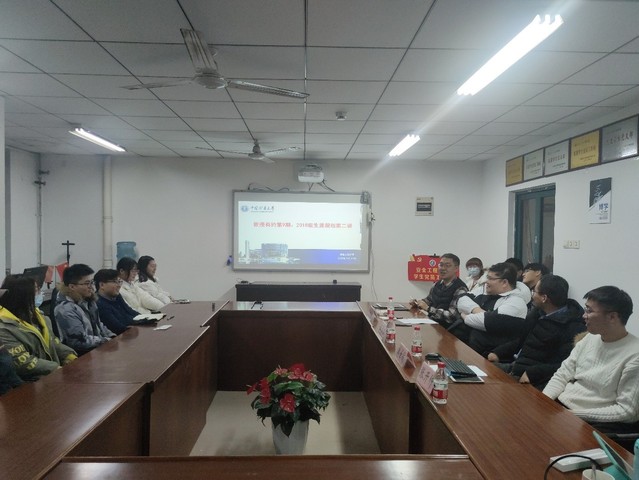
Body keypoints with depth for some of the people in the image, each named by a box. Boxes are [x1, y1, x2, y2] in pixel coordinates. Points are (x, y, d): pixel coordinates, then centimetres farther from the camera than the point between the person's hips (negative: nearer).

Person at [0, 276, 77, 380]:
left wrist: (70, 356, -3)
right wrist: (58, 368, -19)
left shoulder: (34, 315, 13)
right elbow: (24, 363, -20)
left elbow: (53, 341, 14)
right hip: (32, 383, -8)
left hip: (53, 375, 8)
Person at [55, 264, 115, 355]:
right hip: (82, 355, -8)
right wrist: (107, 341, -15)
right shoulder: (66, 309, -18)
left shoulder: (88, 301, 7)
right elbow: (81, 341, -21)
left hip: (97, 347, 8)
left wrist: (113, 337, 2)